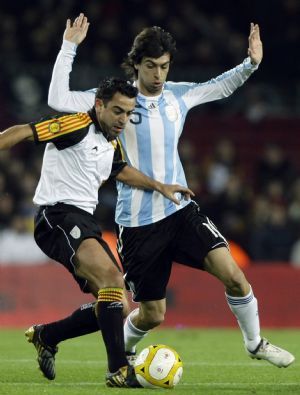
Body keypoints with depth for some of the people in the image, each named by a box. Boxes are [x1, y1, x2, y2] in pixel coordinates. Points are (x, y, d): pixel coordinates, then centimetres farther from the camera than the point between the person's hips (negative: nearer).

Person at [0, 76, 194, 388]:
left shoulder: (112, 144, 17)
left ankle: (45, 336, 25)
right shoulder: (76, 126, -9)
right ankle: (118, 369, -32)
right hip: (57, 215, -10)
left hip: (84, 222, 10)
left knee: (117, 307, 5)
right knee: (110, 275, -30)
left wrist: (160, 187, 37)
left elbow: (121, 171, 39)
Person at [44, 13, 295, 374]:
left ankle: (255, 343, 9)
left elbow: (221, 87, 22)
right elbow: (58, 100, -18)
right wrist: (69, 47, -22)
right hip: (137, 222, -3)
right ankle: (121, 350, 34)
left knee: (231, 273, -14)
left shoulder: (178, 95, 5)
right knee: (153, 314, 1)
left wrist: (250, 63, 5)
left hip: (180, 210, 3)